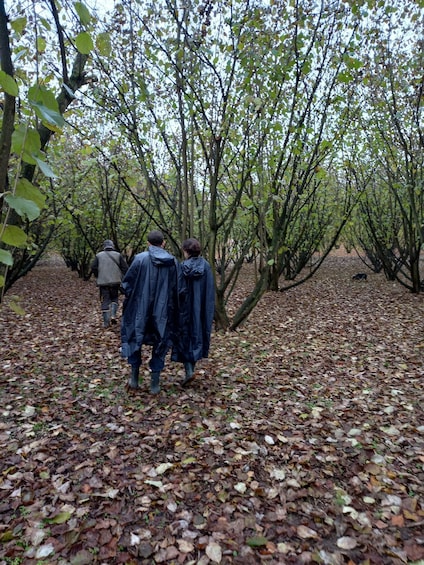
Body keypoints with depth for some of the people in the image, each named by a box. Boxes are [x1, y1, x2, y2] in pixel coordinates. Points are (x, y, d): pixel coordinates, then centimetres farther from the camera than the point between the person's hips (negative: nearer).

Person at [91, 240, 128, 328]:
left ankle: (106, 322, 3)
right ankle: (113, 315, 0)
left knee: (105, 301, 4)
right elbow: (125, 268, -4)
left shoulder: (99, 255, 3)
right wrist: (122, 279, 8)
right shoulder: (118, 255, 2)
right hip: (115, 282, 0)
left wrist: (98, 277, 14)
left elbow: (93, 268, -1)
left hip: (103, 282, 0)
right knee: (114, 299, 18)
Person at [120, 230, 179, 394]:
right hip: (163, 311, 2)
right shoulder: (173, 262, -2)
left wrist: (132, 297, 14)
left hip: (140, 309, -1)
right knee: (160, 344, 14)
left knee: (134, 339, 19)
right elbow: (176, 290, 1)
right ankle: (155, 384, 17)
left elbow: (127, 283, -6)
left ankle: (134, 379, 24)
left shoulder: (140, 258, -10)